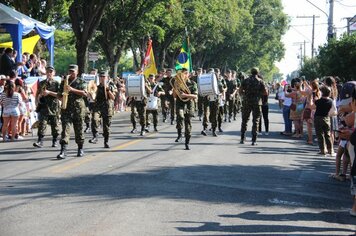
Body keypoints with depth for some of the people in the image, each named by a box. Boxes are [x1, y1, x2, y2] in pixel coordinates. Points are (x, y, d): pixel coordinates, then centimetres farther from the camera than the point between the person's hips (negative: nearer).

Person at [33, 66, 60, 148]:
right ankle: (40, 141, -12)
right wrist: (39, 96, -2)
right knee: (42, 124, -9)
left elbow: (59, 95, -7)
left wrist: (49, 92, -16)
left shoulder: (56, 83, 4)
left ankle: (55, 141, 17)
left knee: (55, 125, 6)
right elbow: (38, 94, 21)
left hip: (54, 107, -1)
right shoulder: (42, 83, 13)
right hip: (44, 106, 1)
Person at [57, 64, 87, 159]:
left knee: (79, 129, 6)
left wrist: (72, 89, -17)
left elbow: (84, 93, -9)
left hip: (78, 108, -1)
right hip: (66, 108, 2)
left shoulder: (81, 82, 6)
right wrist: (62, 94, -4)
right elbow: (59, 95, 20)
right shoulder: (64, 82, 15)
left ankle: (80, 149, 22)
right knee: (65, 128, -10)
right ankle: (63, 151, -17)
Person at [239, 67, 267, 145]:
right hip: (256, 103, -1)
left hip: (246, 102, 1)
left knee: (244, 121, 12)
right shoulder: (260, 81, -2)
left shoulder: (246, 80, 1)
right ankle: (254, 140, 0)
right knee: (255, 121, 3)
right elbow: (265, 92, -2)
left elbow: (240, 91, -1)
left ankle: (242, 139, 12)